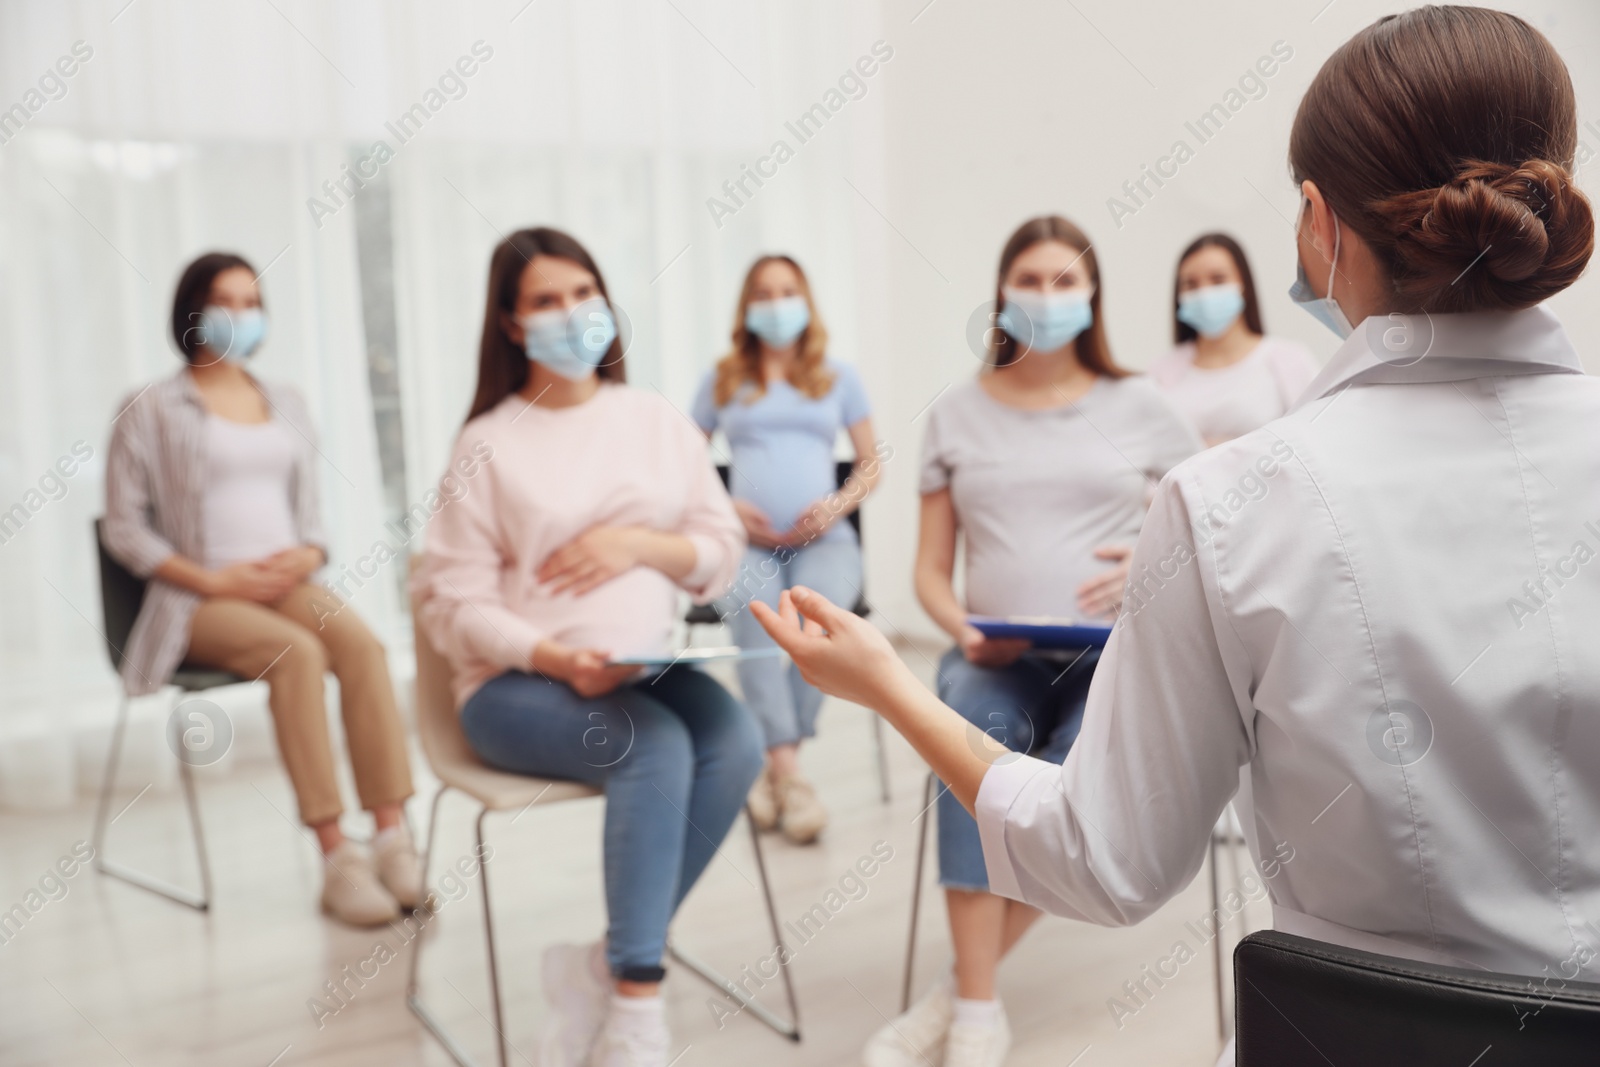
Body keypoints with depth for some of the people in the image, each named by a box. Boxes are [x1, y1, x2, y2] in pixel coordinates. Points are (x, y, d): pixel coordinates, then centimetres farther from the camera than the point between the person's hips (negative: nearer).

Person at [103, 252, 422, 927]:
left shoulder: (286, 405, 20)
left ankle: (393, 839, -34)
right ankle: (336, 859, -34)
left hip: (287, 585, 4)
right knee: (298, 653, -35)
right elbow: (124, 528, 1)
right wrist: (214, 579, -12)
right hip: (197, 601, -4)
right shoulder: (151, 410, 5)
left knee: (360, 642, -30)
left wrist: (309, 554, -2)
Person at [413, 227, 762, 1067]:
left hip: (645, 670, 4)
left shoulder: (656, 420, 11)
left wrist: (640, 542, -10)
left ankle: (604, 970, -14)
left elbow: (723, 554, 10)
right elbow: (454, 601, -6)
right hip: (517, 685, -4)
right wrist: (555, 660, -22)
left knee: (735, 743, -26)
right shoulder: (489, 442, -1)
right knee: (657, 748, -32)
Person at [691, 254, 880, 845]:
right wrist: (728, 508, -2)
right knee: (751, 608, -36)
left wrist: (837, 506, -2)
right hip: (747, 540, 0)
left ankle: (773, 767, -27)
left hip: (822, 538, 0)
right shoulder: (722, 381, 20)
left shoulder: (838, 378, 20)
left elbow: (871, 465, 18)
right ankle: (790, 774, -37)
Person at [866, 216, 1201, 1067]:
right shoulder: (957, 414, 12)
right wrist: (965, 631, -9)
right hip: (995, 660, 1)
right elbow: (931, 571, 12)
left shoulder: (1136, 406, 9)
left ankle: (959, 994, -11)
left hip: (1112, 656, 0)